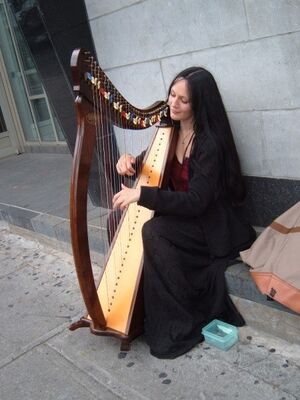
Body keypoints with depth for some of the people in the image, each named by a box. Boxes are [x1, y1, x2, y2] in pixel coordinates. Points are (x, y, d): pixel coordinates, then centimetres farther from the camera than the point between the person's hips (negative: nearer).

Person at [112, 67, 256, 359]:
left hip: (212, 226, -7)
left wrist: (141, 194, -33)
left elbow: (196, 201, -27)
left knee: (154, 232, -31)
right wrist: (130, 160, -9)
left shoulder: (210, 143, -20)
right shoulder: (170, 131, 1)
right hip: (181, 216, 8)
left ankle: (179, 327, -17)